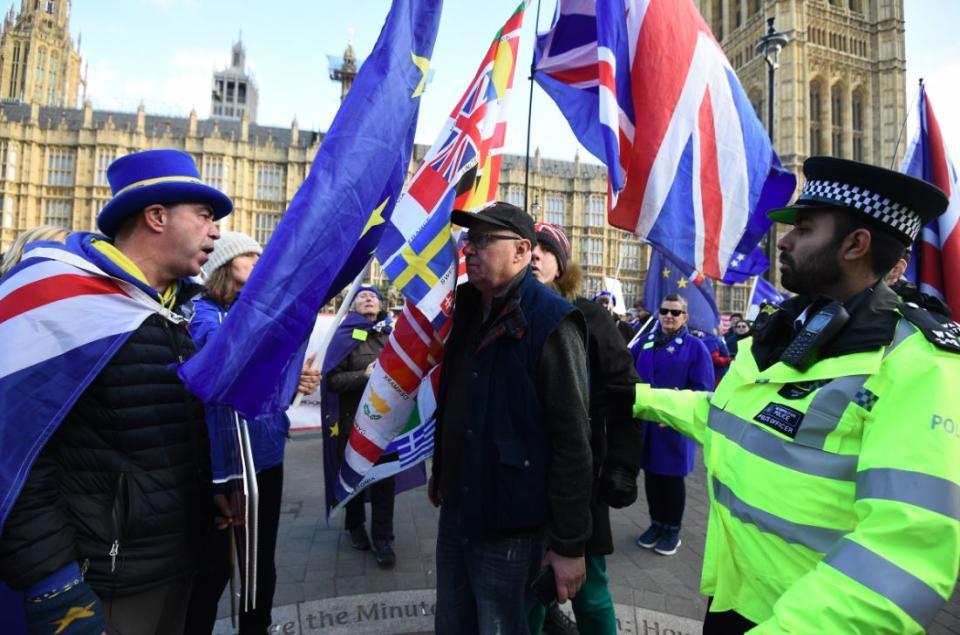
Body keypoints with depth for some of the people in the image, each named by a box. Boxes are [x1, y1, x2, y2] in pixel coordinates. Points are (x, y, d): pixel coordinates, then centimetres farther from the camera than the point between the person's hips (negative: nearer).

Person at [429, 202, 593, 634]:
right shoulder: (469, 310, 6)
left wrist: (569, 543, -16)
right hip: (457, 510, 8)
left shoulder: (550, 322, -19)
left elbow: (572, 440, -19)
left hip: (510, 525, -7)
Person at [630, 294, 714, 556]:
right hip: (645, 422, 4)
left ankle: (672, 529, 27)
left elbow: (701, 389, -10)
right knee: (651, 474, 14)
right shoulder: (645, 342, 9)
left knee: (672, 477, 9)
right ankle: (656, 523, 32)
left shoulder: (695, 346, -4)